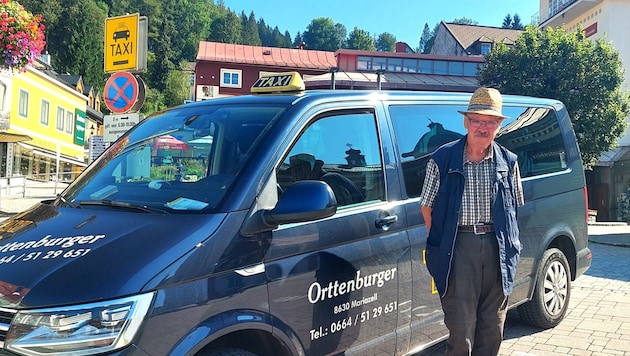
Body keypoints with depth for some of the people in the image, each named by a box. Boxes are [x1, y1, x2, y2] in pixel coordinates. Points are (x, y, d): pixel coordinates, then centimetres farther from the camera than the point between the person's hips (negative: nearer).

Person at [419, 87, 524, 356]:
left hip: (497, 247, 4)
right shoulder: (442, 159, -3)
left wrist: (508, 242, 6)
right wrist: (441, 241, -4)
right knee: (461, 325, -3)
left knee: (493, 325, 11)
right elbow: (426, 206, 1)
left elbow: (515, 208, 15)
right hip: (459, 247, -3)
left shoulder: (508, 162, 7)